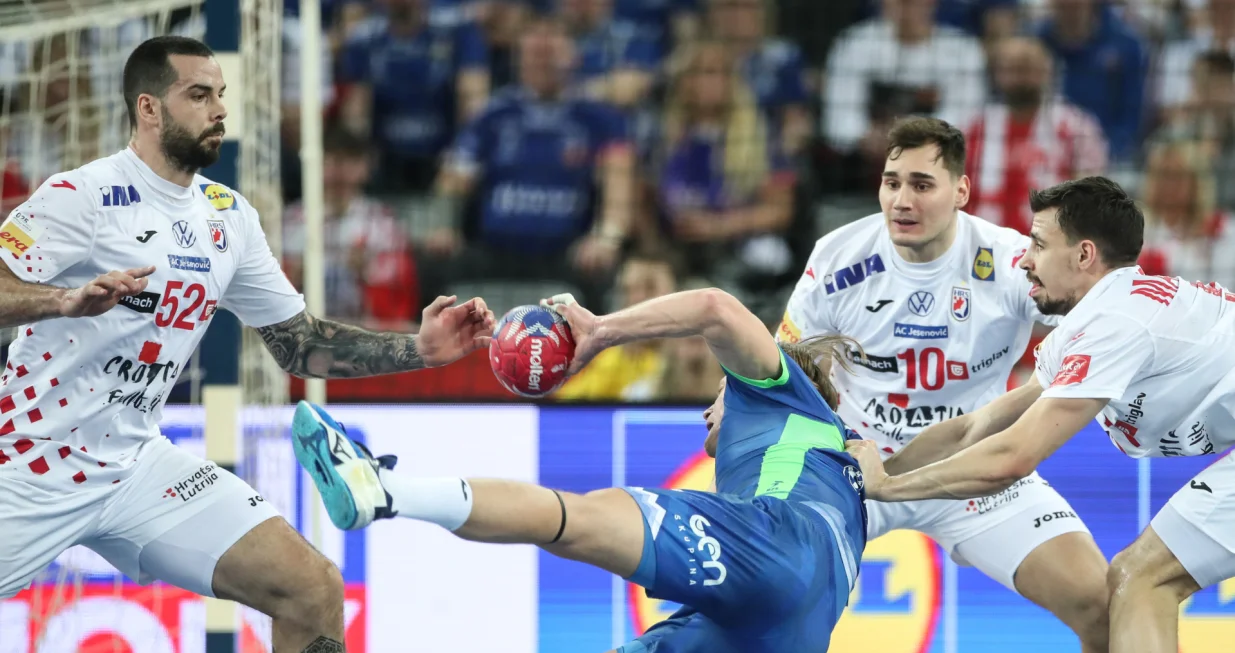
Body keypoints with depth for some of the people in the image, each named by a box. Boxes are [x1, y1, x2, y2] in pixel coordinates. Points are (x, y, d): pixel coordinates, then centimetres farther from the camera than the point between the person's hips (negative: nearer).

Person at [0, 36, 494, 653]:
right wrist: (69, 299, -43)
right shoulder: (83, 196, -13)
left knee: (313, 590, -6)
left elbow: (300, 344, 14)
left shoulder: (229, 217, 8)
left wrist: (419, 349, 2)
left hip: (134, 465, 6)